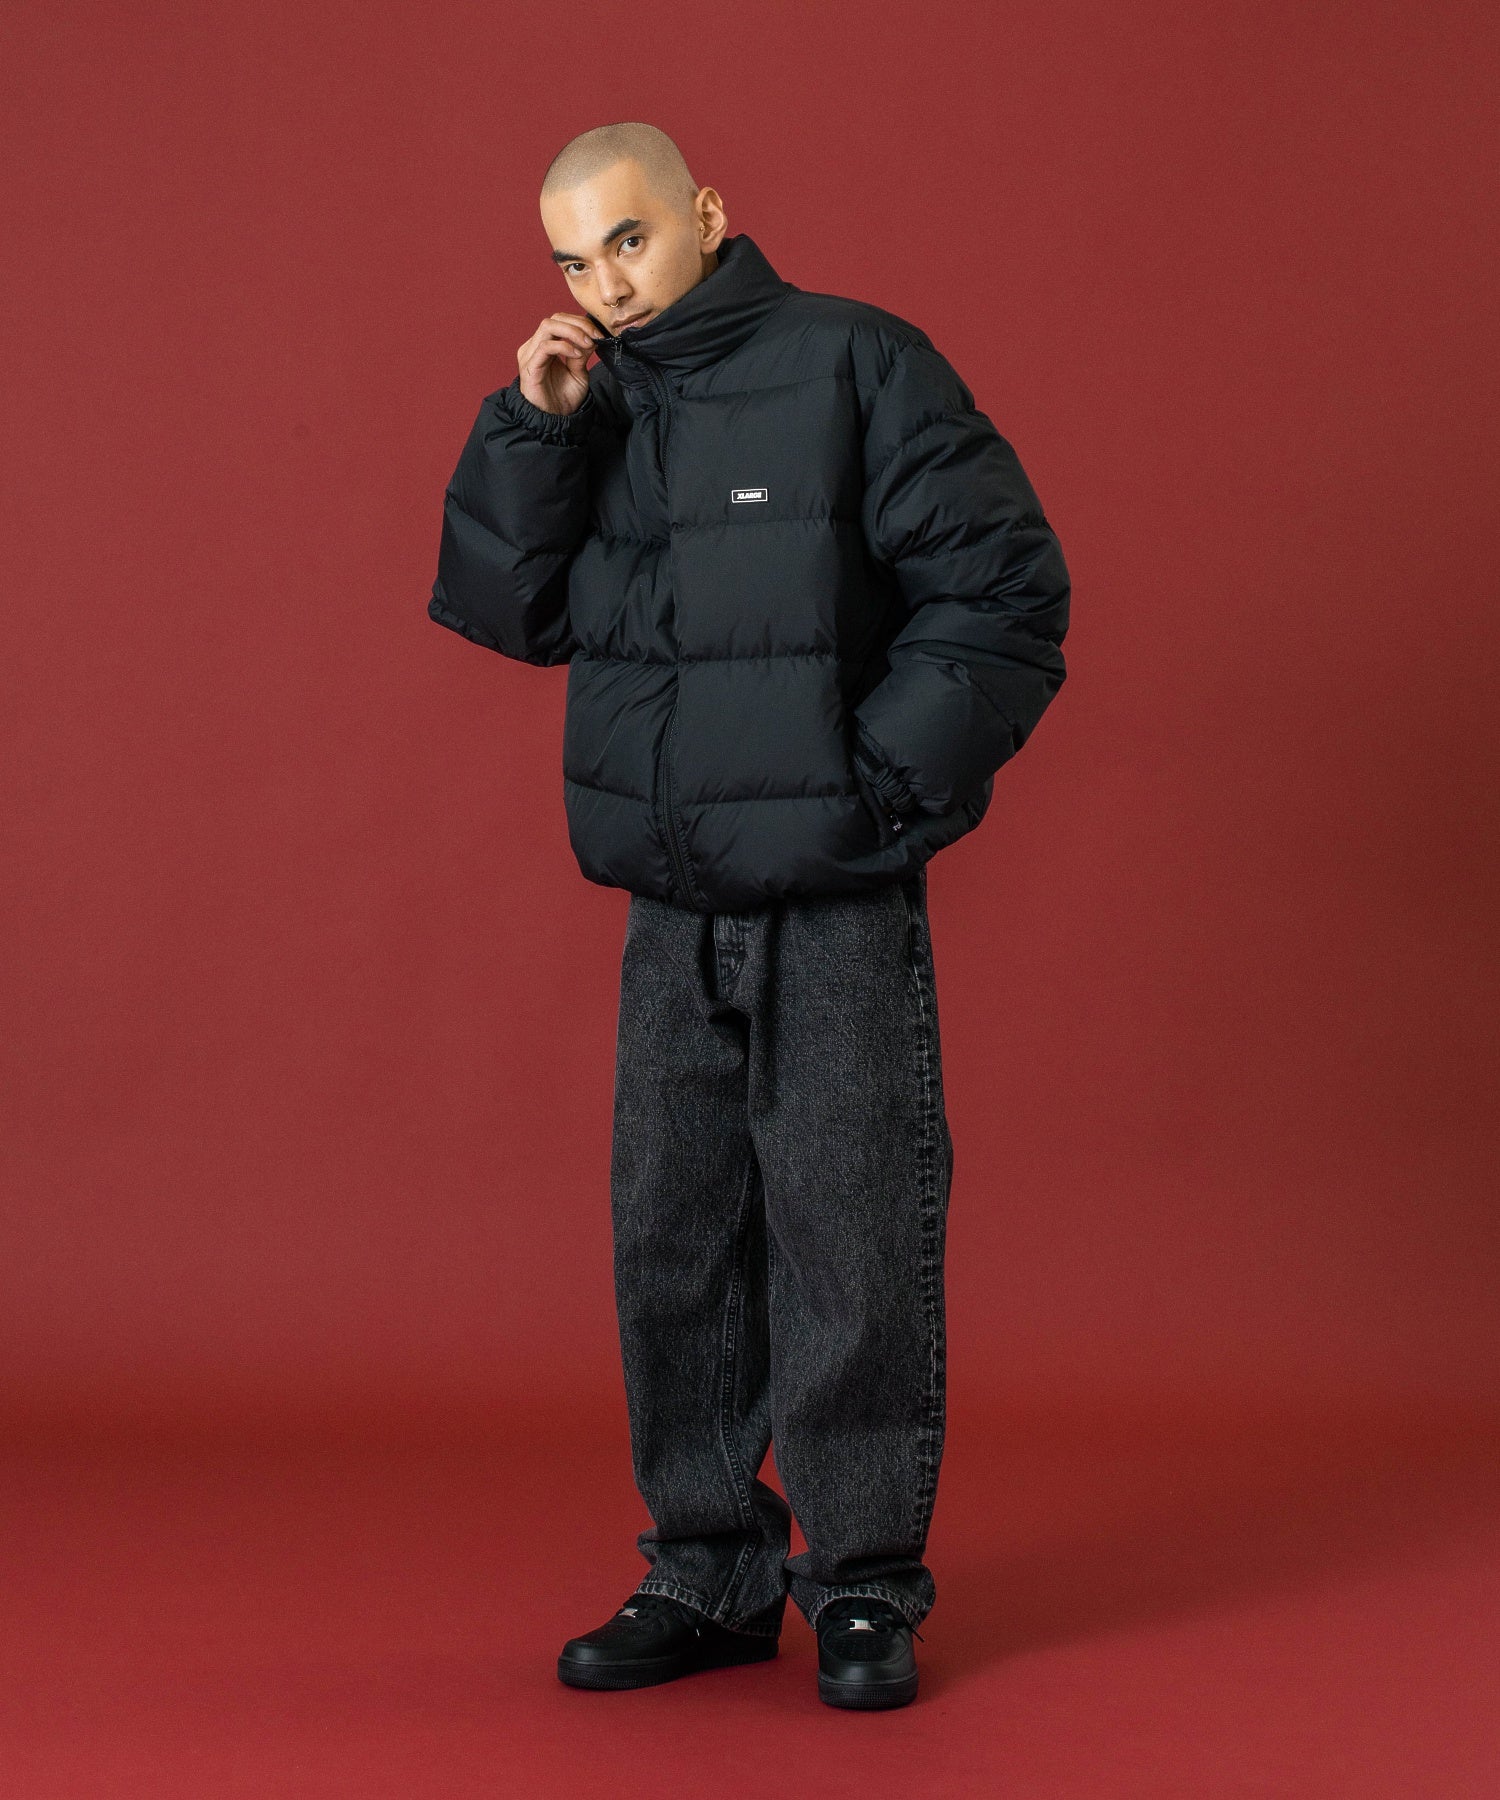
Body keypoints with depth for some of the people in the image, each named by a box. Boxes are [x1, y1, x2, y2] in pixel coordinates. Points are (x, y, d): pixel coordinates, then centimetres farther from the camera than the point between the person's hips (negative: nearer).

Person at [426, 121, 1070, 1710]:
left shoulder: (855, 369, -7)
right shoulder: (591, 410, 11)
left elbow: (1005, 591, -9)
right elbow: (499, 608, 4)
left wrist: (877, 779, -11)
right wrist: (530, 432, -7)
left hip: (840, 914, -5)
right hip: (671, 920, 6)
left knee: (851, 1251, -1)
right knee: (674, 1248, 10)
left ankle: (865, 1591, 12)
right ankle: (709, 1574, 23)